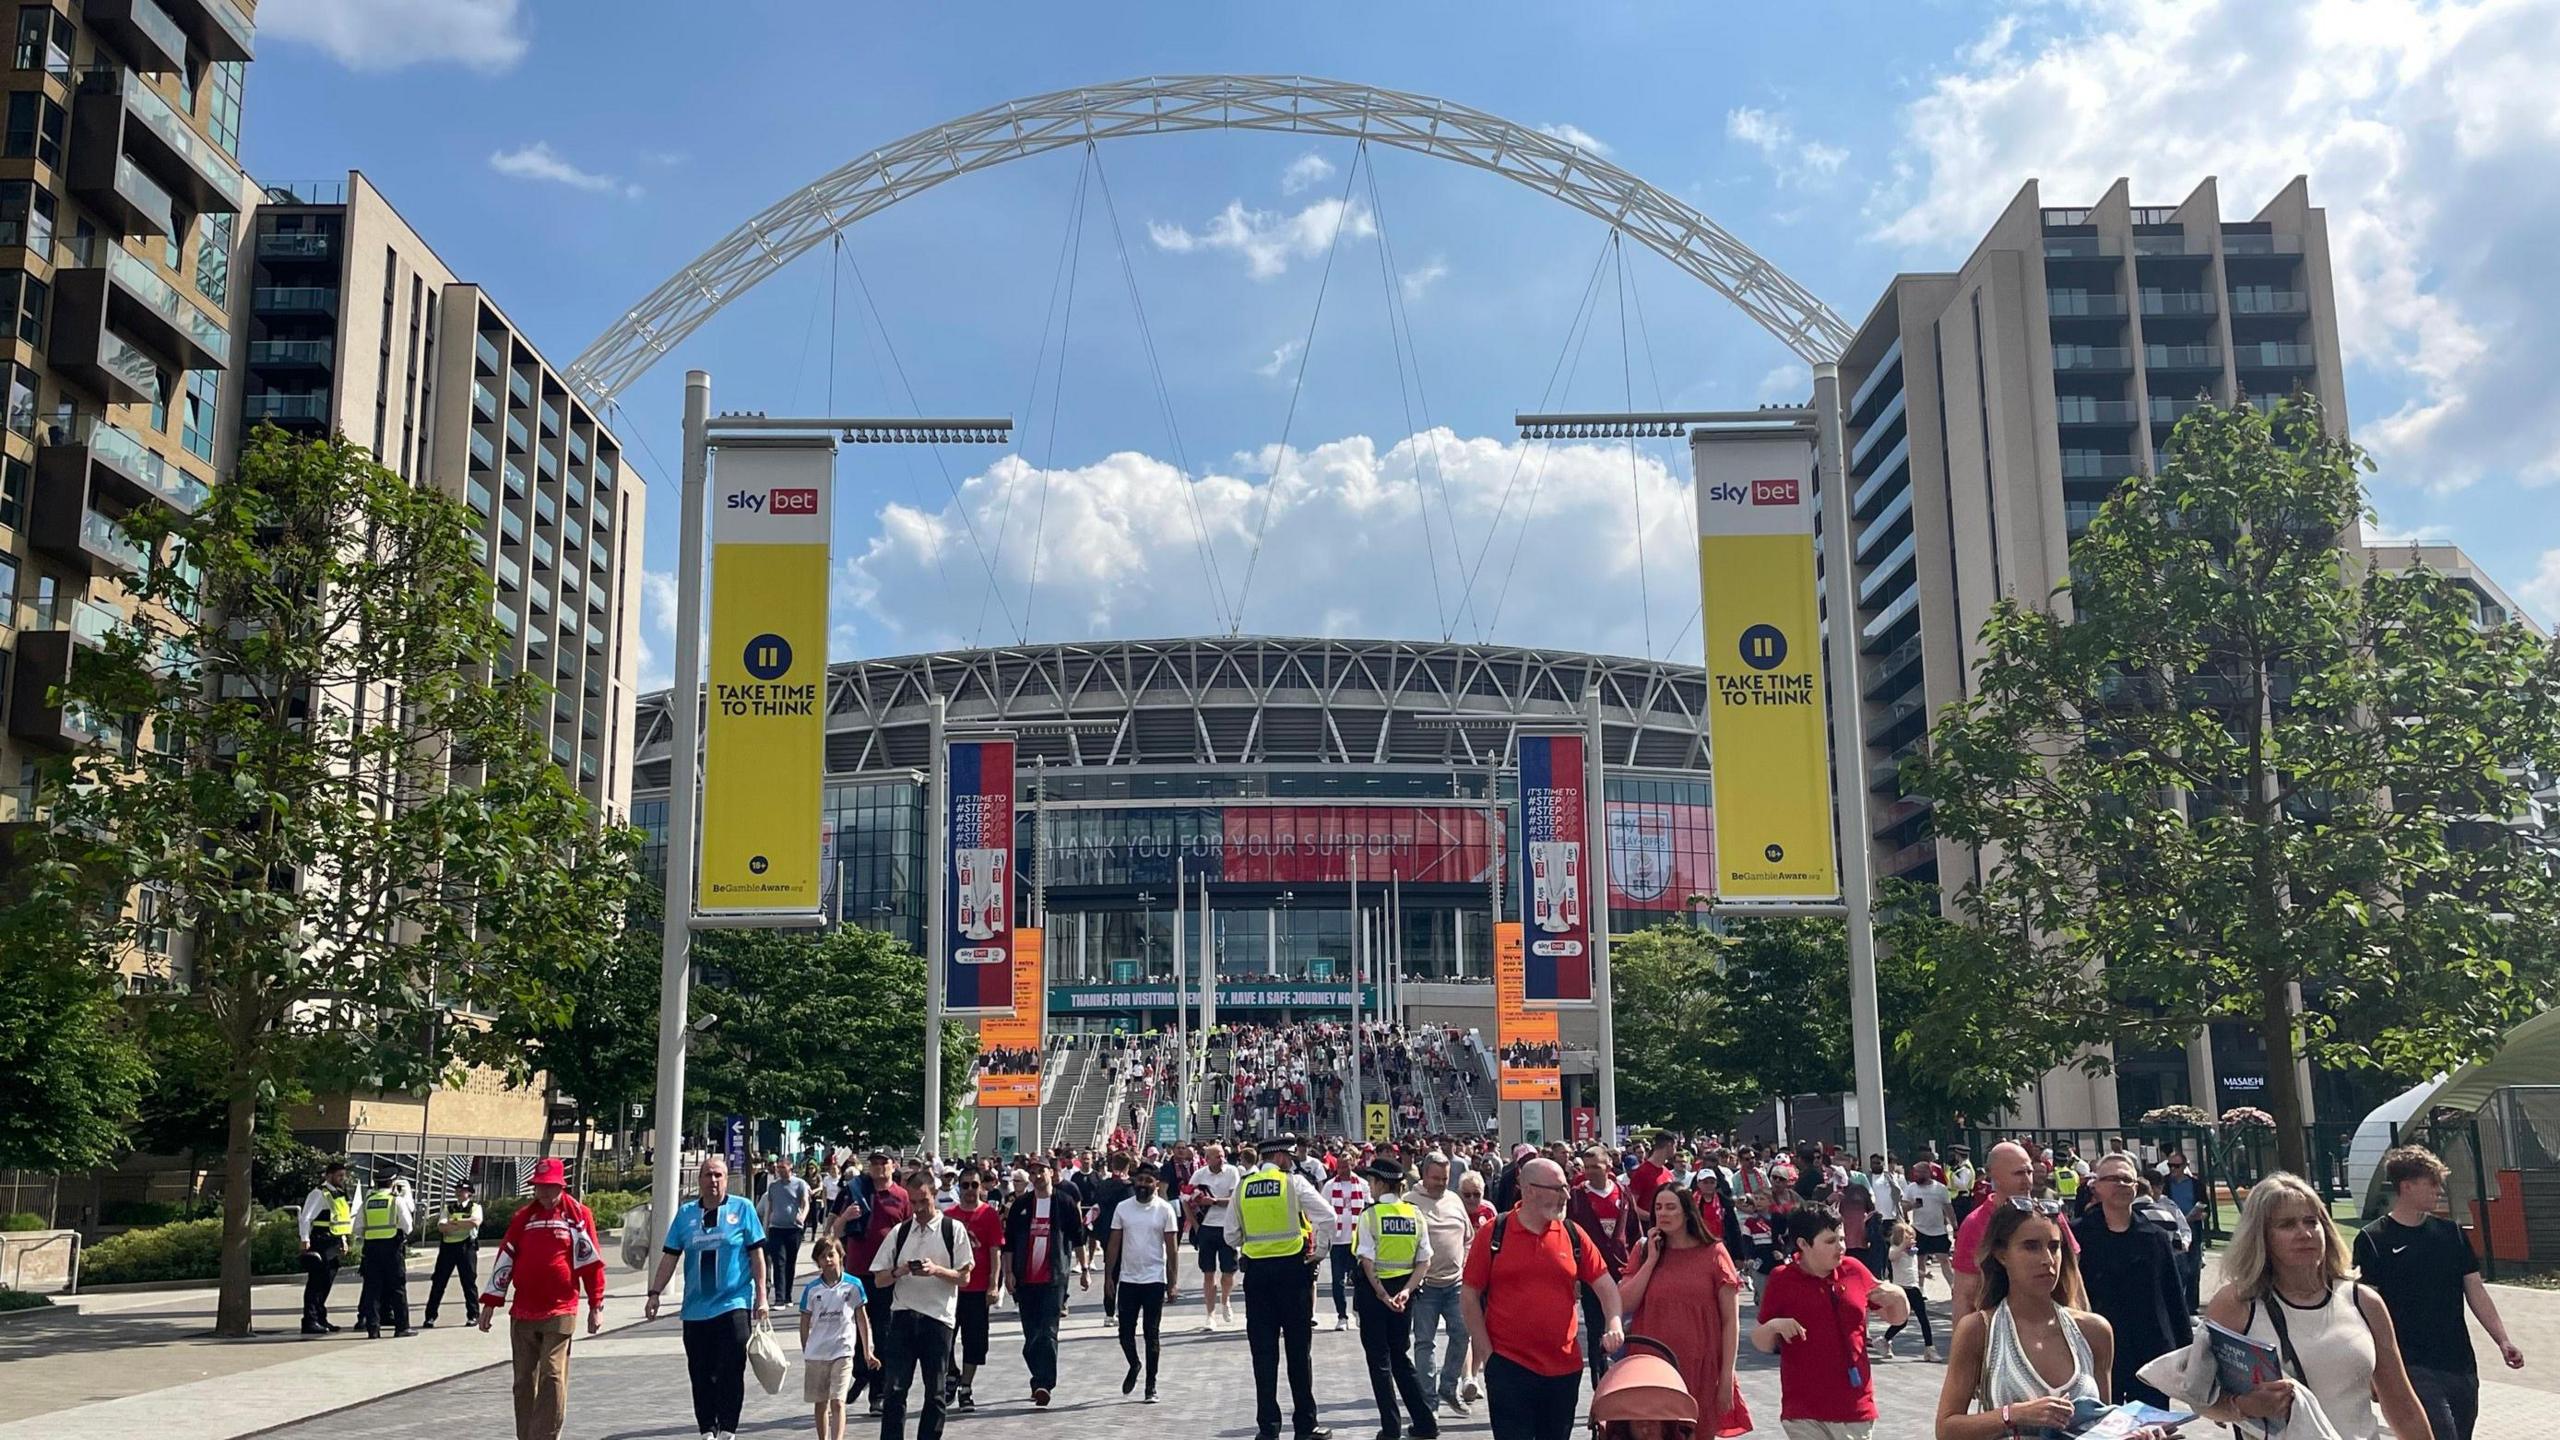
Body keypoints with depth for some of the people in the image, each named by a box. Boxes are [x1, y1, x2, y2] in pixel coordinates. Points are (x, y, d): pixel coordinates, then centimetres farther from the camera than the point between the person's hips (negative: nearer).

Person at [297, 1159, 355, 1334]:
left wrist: (343, 1240, 22)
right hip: (320, 1245, -9)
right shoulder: (319, 1194, -11)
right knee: (316, 1283, -8)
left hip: (334, 1246, 9)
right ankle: (310, 1321, -7)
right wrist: (305, 1240, -21)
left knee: (326, 1284, 13)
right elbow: (305, 1217, -16)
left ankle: (320, 1319, 21)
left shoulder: (338, 1194, 18)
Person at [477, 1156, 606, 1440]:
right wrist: (490, 1302, 9)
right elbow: (505, 1259, 11)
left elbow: (591, 1260, 1)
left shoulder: (578, 1214, -1)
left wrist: (596, 1306, 0)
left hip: (560, 1313, -4)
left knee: (553, 1378, -9)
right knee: (524, 1381, 8)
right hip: (522, 1313, 4)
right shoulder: (523, 1215, 9)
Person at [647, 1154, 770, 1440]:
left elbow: (756, 1254, 1)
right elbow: (670, 1256, 10)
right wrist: (655, 1293, 3)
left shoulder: (742, 1208, 2)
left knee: (730, 1371, -7)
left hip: (734, 1305, -3)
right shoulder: (685, 1213, 9)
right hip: (696, 1308, 3)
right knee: (700, 1375, 6)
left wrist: (761, 1296, -3)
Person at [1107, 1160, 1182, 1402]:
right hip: (1127, 1279, 2)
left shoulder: (1165, 1209, -4)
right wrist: (1108, 1277, 1)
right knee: (1125, 1332, 5)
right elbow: (1113, 1245, 6)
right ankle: (1134, 1366, 33)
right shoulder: (1122, 1208, 3)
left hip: (1154, 1279, -2)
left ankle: (1151, 1385, 11)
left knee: (1152, 1334, 2)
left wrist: (1172, 1282, -8)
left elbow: (1172, 1249, -3)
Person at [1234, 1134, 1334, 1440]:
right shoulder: (1293, 1182, -5)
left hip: (1256, 1271, 3)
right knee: (1298, 1351, 6)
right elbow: (1328, 1216, -11)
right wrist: (1320, 1251, 0)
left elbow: (1233, 1236, 8)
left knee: (1263, 1352, 6)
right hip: (1292, 1268, -3)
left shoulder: (1243, 1187, 4)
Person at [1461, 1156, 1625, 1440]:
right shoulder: (1493, 1234, -5)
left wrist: (1614, 1326, -12)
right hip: (1509, 1365, -3)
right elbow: (1470, 1296, -2)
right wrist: (1485, 1349, -6)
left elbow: (1606, 1285, 5)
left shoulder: (1574, 1234, 3)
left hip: (1564, 1367, 4)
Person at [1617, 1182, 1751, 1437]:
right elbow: (1625, 1305, -4)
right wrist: (1652, 1260, -8)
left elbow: (1731, 1321, -1)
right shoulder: (1644, 1250, 7)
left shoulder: (1713, 1253, -1)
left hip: (1700, 1371, -1)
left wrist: (1726, 1378, -6)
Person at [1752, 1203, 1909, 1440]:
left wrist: (1897, 1297, -7)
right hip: (1804, 1413, -3)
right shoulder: (1782, 1280, -5)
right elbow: (1760, 1343, 1)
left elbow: (1896, 1318, 15)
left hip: (1855, 1408, 3)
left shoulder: (1854, 1271, 4)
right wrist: (1773, 1327, -20)